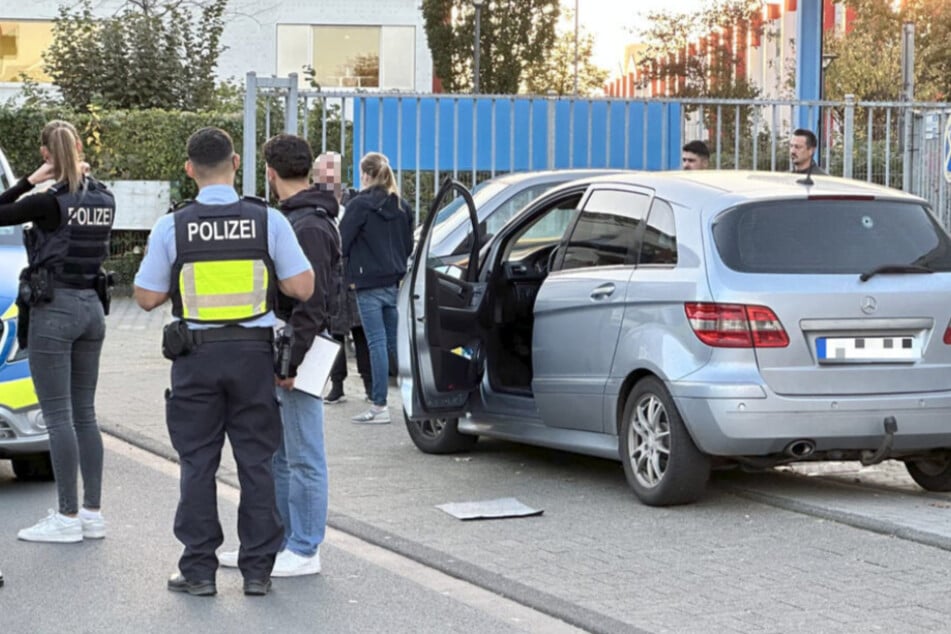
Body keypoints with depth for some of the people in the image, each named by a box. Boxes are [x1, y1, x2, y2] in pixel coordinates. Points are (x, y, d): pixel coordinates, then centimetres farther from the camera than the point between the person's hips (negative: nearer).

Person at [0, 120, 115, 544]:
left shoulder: (52, 202, -15)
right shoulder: (103, 199, 4)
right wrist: (80, 175, 9)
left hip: (53, 309, -7)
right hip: (92, 307, 7)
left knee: (58, 416, -3)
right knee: (84, 413, 12)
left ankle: (68, 517, -1)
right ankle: (92, 513, 14)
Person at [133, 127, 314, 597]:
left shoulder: (172, 227, -6)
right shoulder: (268, 220, -5)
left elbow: (147, 297, -1)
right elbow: (302, 288, -5)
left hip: (196, 356, -1)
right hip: (253, 352, 1)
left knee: (198, 463, 8)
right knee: (256, 461, 8)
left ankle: (199, 568, 10)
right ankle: (257, 568, 11)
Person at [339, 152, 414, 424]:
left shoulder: (360, 205, -9)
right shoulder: (402, 207, 11)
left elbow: (341, 243, -9)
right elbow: (409, 245, 19)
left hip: (370, 283, -6)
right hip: (396, 281, 6)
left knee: (377, 343, -5)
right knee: (395, 342, 11)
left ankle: (379, 406, -4)